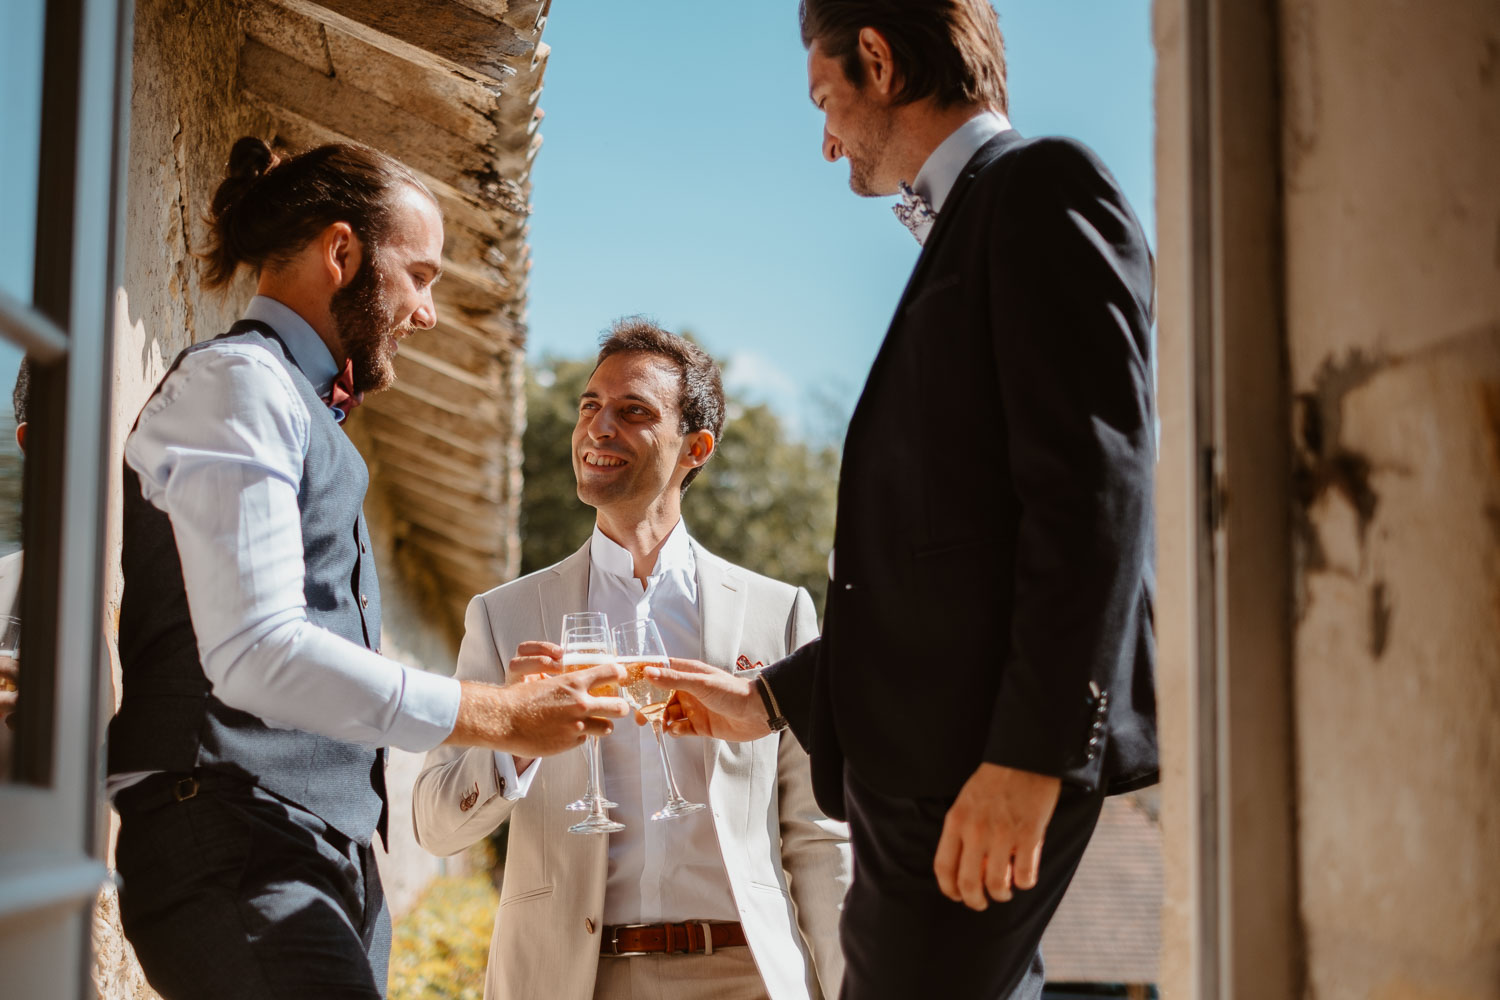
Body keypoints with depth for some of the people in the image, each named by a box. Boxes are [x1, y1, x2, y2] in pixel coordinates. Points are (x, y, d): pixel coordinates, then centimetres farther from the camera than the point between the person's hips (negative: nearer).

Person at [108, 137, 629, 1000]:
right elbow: (255, 653, -17)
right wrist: (499, 716, -13)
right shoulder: (236, 382, -5)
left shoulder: (307, 412, 24)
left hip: (336, 855, 9)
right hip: (240, 850, -9)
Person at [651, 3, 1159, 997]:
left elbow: (1095, 489, -16)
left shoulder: (1043, 187, -4)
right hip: (921, 765, 10)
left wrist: (1031, 754, -22)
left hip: (993, 760, -10)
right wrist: (768, 700, 25)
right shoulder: (967, 225, 24)